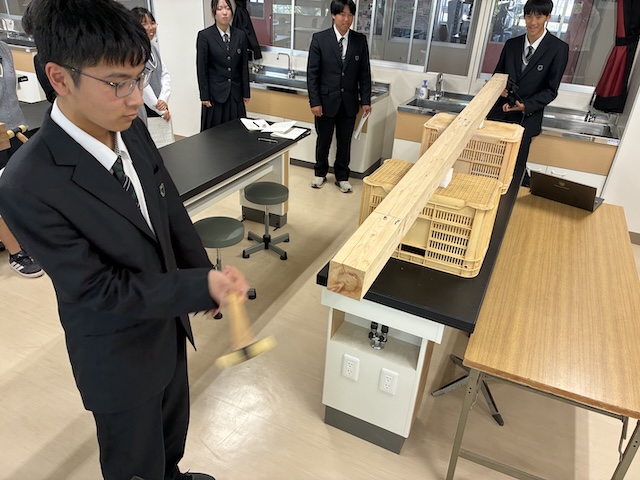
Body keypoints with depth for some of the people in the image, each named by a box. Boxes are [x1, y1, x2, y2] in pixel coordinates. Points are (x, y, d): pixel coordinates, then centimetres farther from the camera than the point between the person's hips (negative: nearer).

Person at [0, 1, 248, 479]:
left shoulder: (132, 129, -10)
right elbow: (99, 291, -25)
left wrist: (206, 276, 1)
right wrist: (202, 287, -30)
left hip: (169, 322, 7)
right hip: (120, 356, -6)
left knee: (173, 423, 32)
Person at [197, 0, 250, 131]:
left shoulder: (240, 35, 5)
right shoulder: (204, 36, -5)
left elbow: (244, 66, 7)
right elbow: (202, 69, -5)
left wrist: (246, 93, 6)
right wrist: (204, 96, -8)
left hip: (236, 93, 3)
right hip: (215, 93, -3)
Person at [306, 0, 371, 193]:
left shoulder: (360, 40, 2)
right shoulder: (319, 39, -6)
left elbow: (365, 73, 5)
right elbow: (312, 73, -6)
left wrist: (365, 100, 0)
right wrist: (314, 101, -11)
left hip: (349, 102, 2)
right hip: (326, 100, -2)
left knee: (344, 142, 11)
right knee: (323, 140, 12)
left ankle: (342, 177, 26)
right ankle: (320, 173, 32)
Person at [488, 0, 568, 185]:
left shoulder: (558, 48, -7)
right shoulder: (512, 44, 6)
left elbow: (551, 90, -6)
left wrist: (526, 106, -21)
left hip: (526, 118, -4)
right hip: (499, 112, 4)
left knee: (517, 166, 0)